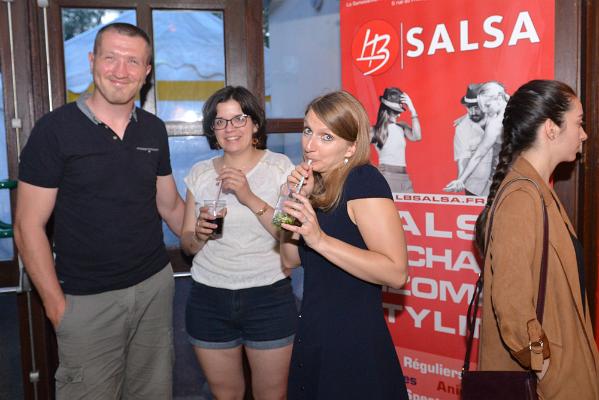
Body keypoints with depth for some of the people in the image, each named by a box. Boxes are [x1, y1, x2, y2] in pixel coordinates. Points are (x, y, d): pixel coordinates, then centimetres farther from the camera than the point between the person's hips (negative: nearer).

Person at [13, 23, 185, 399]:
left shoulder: (154, 129, 4)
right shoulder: (55, 128, -10)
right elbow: (29, 226, -8)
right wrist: (56, 304, -9)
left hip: (155, 284, 4)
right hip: (87, 298, -4)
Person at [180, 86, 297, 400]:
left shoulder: (280, 167, -3)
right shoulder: (200, 173, 5)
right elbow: (187, 245, 10)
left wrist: (250, 198, -22)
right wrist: (199, 235, -13)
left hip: (269, 298, -2)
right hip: (208, 300, 3)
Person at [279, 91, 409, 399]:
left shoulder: (363, 181, -18)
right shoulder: (317, 183, 5)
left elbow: (396, 273, -24)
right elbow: (291, 260, 5)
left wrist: (320, 240, -28)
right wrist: (297, 200, -7)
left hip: (353, 342, -8)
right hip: (312, 333, 8)